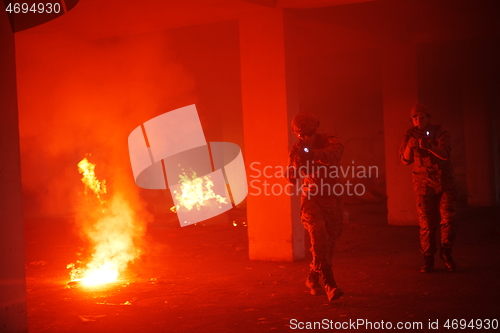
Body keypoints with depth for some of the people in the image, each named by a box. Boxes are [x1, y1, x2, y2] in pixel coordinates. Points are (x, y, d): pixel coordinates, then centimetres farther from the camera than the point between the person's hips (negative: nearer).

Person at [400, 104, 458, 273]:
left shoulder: (440, 132, -3)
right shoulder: (410, 135, 4)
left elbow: (445, 154, -19)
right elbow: (406, 160, 0)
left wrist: (429, 146, -37)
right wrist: (409, 146, -20)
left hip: (444, 182, -1)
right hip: (423, 184, 1)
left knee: (448, 218, -9)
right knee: (426, 222, -2)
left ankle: (446, 252, 10)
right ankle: (428, 259, 5)